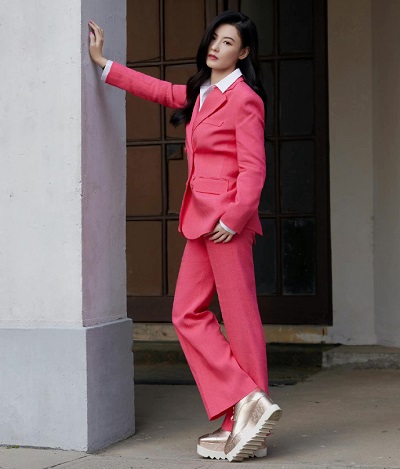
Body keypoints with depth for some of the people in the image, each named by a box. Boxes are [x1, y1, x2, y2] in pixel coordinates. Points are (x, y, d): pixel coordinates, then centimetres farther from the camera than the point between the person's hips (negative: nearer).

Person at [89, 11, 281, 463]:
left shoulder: (243, 99, -7)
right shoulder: (200, 94, 18)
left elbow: (253, 168, -12)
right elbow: (157, 90, 30)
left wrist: (234, 217, -20)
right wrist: (103, 63, 34)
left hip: (226, 219, -9)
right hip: (200, 220, 9)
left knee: (239, 319, -5)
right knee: (187, 313, 5)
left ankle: (246, 424, 2)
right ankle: (245, 408, 6)